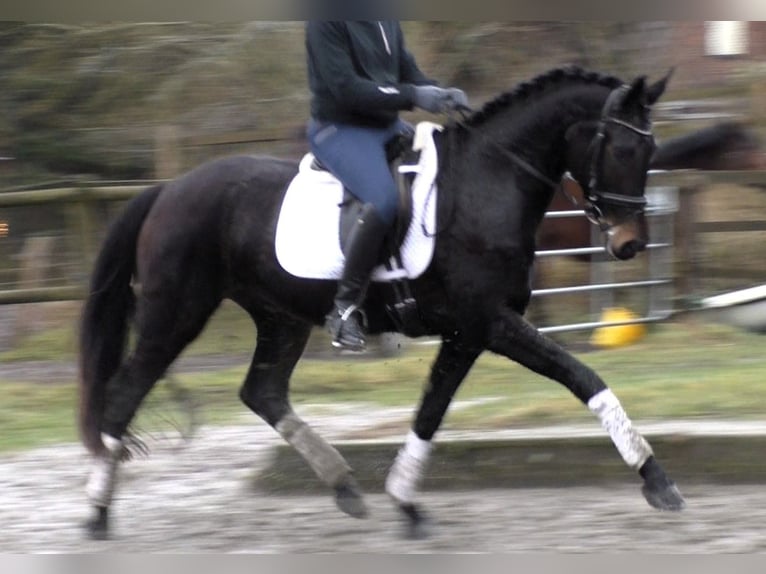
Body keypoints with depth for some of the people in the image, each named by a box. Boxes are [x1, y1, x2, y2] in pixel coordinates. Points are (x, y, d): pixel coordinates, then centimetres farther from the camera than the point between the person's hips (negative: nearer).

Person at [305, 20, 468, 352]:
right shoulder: (326, 22, -14)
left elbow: (410, 74, 14)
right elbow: (345, 89, -20)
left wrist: (442, 95, -7)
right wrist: (413, 96, -24)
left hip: (388, 126, 9)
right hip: (339, 129, -9)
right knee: (384, 200, -33)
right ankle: (344, 308, -24)